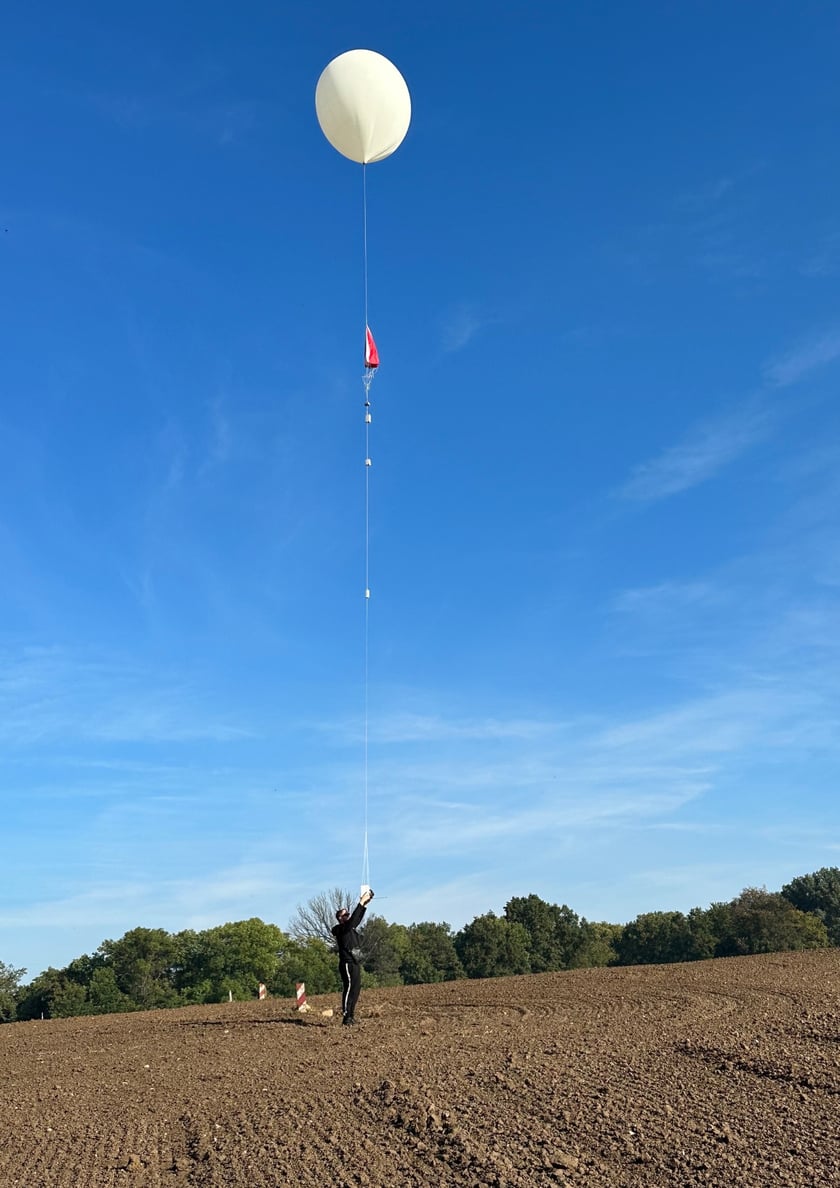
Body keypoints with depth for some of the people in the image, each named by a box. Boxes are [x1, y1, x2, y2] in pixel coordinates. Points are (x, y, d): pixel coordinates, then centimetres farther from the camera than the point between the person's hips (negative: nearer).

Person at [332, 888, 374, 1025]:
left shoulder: (350, 928, 16)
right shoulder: (340, 929, -11)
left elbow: (358, 919, 18)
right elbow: (352, 920, -23)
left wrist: (365, 905, 6)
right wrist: (361, 902, -21)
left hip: (354, 964, 10)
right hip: (347, 964, -10)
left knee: (355, 989, 10)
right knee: (349, 989, -12)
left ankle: (350, 1016, 15)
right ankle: (346, 1017, -11)